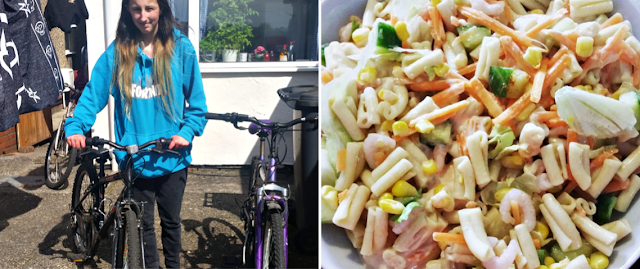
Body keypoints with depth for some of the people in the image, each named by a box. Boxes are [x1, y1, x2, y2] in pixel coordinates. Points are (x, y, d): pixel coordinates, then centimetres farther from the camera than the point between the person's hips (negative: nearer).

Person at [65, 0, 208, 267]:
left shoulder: (182, 49, -6)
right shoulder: (116, 52, -3)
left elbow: (197, 102, -3)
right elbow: (93, 94, -2)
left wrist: (187, 132, -15)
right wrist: (75, 126, -15)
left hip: (172, 156, 0)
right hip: (135, 159, 1)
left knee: (170, 221, 17)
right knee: (143, 223, 14)